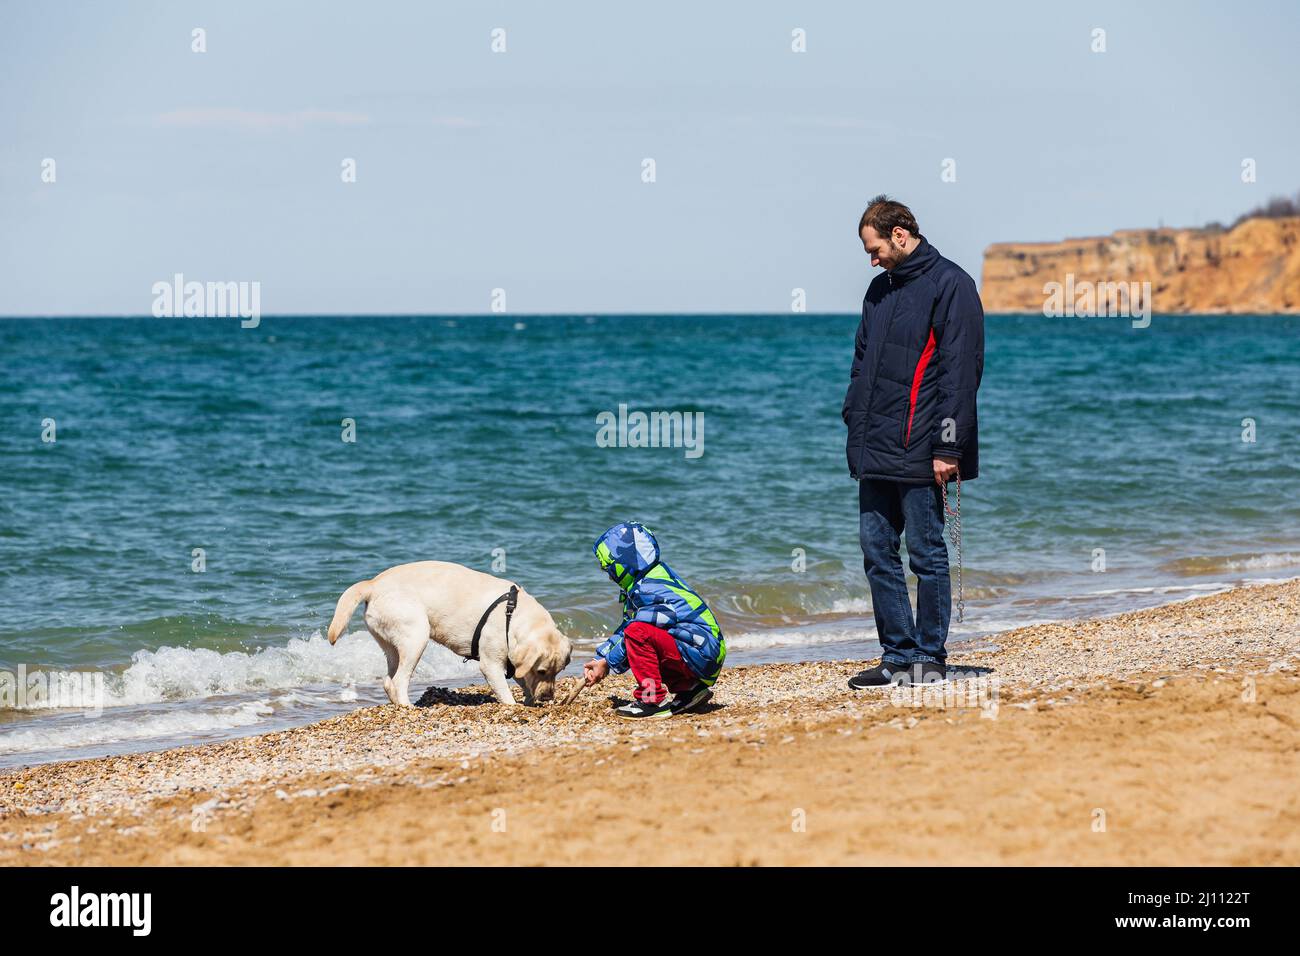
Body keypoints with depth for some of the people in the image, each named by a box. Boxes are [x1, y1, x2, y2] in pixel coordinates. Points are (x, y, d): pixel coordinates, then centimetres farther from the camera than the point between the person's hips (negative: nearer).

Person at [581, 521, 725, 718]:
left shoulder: (650, 590, -16)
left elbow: (635, 631, -14)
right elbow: (623, 630, 19)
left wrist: (607, 663, -4)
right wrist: (600, 659, 12)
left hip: (702, 656, -10)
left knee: (637, 632, -23)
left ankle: (652, 701, -18)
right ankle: (688, 689, 12)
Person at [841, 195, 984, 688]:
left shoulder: (950, 285, -8)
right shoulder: (880, 290, 17)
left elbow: (958, 372, -14)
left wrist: (948, 447, -18)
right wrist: (855, 428, 13)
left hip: (920, 454, -8)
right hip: (875, 453, 8)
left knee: (927, 555, -1)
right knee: (877, 554, 7)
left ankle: (929, 657, 6)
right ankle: (898, 655, 13)